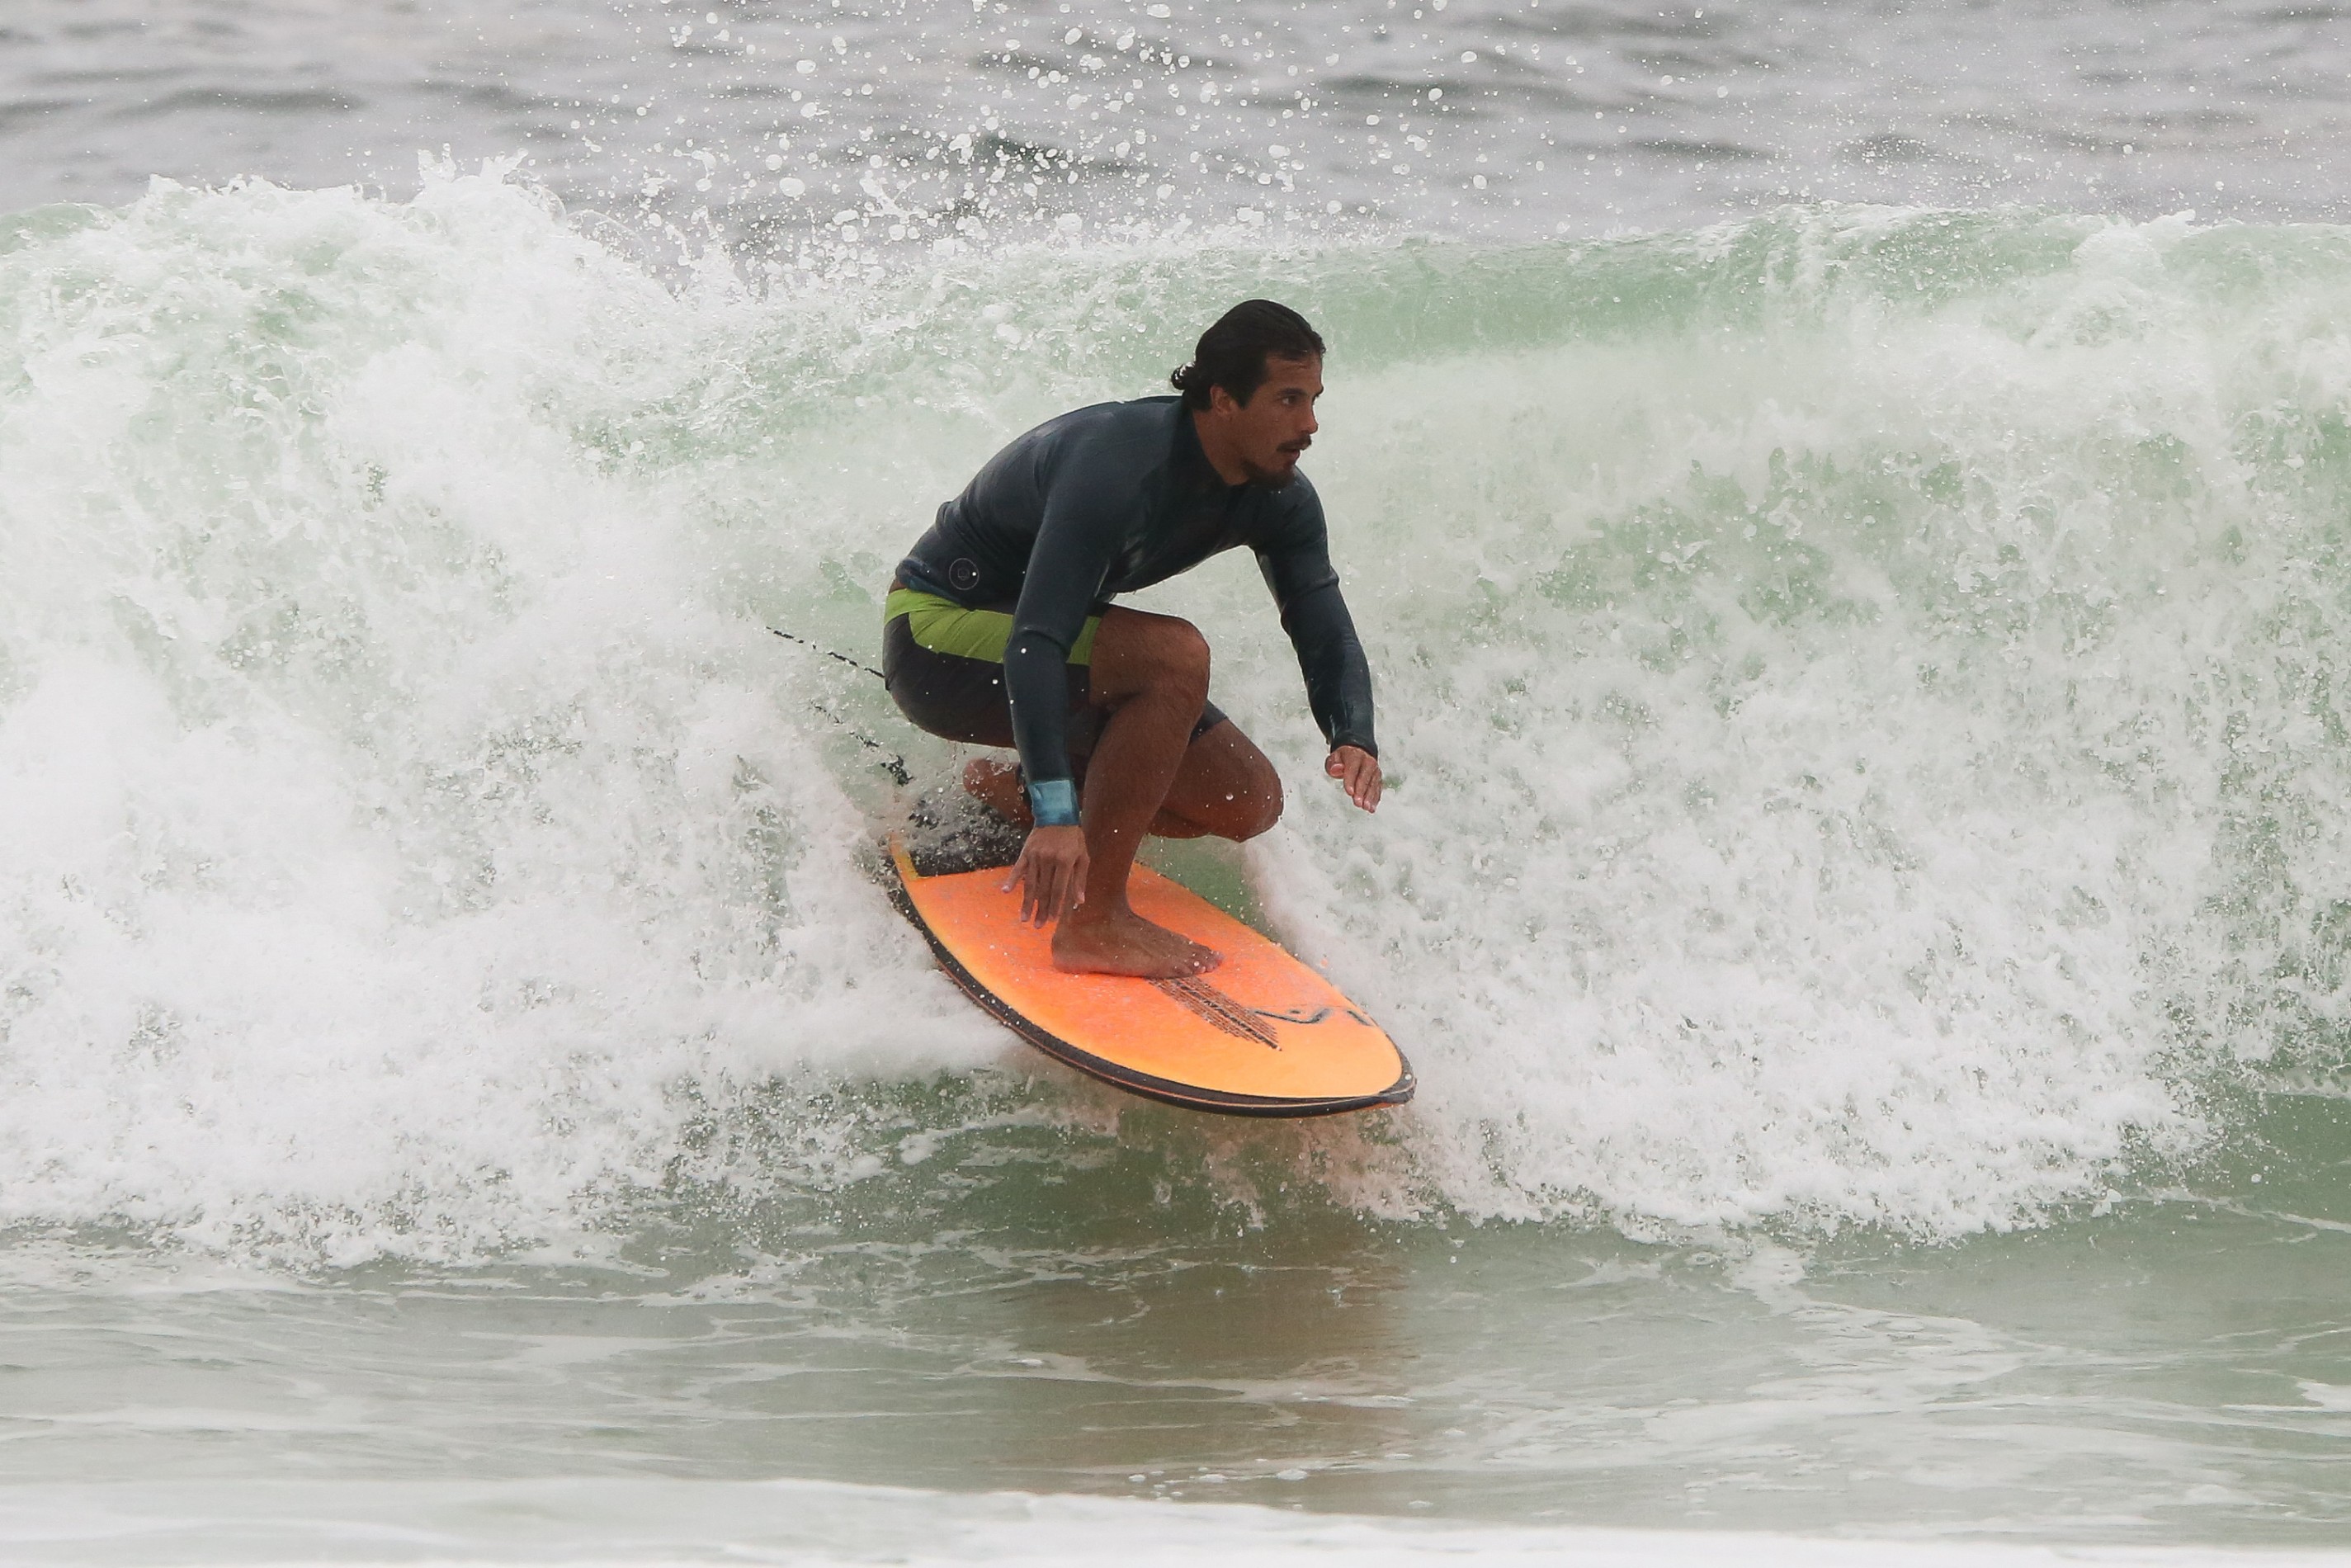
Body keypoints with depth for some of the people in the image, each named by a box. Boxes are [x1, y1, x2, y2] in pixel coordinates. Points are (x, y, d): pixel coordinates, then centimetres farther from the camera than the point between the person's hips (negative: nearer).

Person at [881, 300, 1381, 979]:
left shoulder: (1278, 498, -6)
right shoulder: (1119, 464, -33)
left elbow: (1325, 631, -7)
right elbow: (1036, 641, -40)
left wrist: (1354, 739, -30)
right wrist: (1054, 814, -50)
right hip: (937, 634, -9)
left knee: (1249, 803, -1)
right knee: (1177, 656, -33)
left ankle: (1001, 793, 14)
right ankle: (1094, 923, -28)